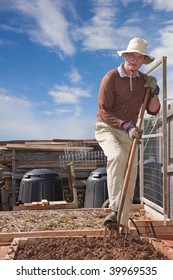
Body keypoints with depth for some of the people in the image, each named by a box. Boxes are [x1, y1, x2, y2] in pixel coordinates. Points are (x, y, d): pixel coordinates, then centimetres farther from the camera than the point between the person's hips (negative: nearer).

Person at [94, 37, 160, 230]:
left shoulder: (143, 80, 5)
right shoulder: (111, 77, -12)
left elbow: (153, 111, 5)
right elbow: (103, 112, -16)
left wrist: (154, 92, -12)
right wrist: (127, 125, -25)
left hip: (128, 134, 5)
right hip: (107, 129, -5)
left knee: (130, 178, 3)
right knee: (117, 156, -37)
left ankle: (122, 224, 15)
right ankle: (114, 210, -35)